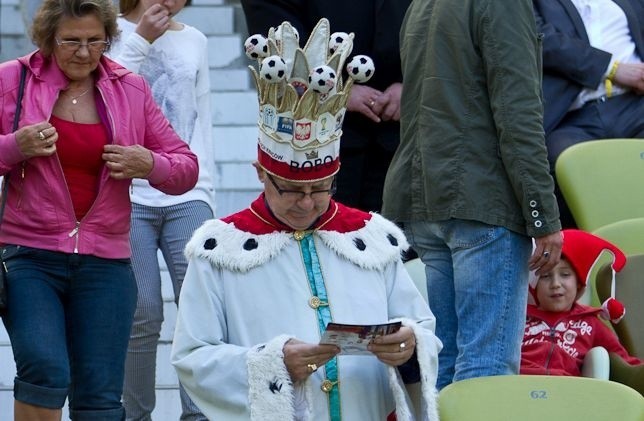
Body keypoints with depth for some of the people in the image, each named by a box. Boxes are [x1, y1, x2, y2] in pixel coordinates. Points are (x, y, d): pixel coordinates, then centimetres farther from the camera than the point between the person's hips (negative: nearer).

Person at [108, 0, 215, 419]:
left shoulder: (194, 41, 16)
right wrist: (140, 40, -9)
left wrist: (206, 193, 14)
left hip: (187, 197, 3)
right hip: (128, 195, -3)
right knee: (142, 317, -6)